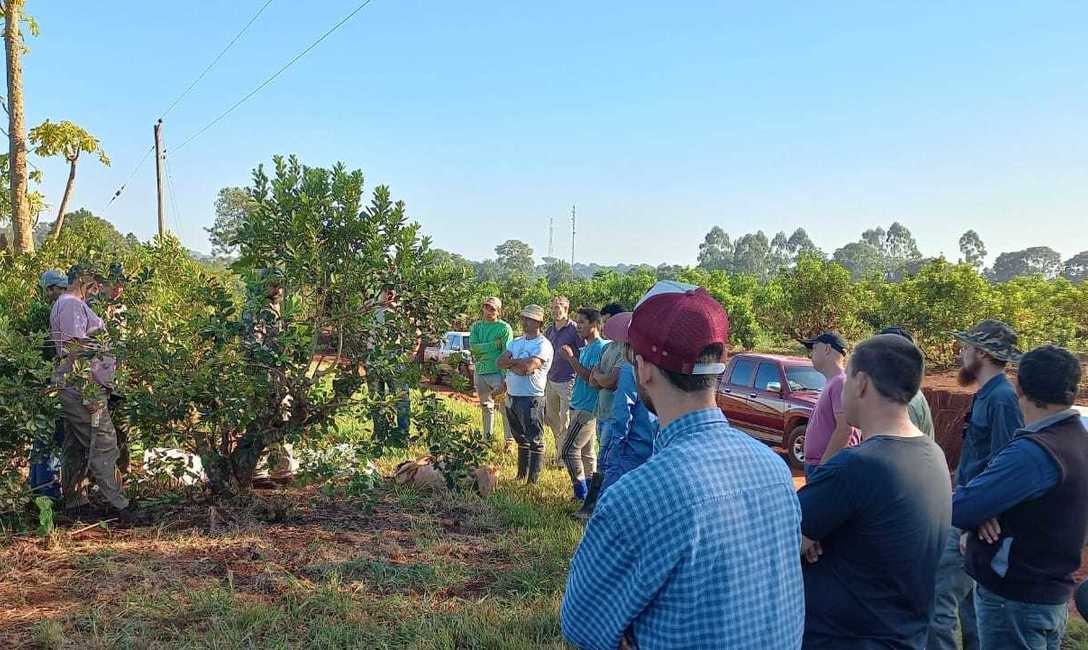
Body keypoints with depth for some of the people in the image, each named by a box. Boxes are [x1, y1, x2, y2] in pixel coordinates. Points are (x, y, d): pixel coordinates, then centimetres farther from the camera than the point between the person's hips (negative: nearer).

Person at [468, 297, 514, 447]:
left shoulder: (504, 327, -6)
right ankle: (486, 439, 29)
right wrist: (495, 344, -15)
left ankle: (510, 440, -2)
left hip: (497, 372, -6)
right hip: (479, 371, 6)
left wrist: (505, 378, -23)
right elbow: (473, 347, -6)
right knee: (485, 406, 17)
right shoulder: (476, 326, 10)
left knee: (505, 408, -8)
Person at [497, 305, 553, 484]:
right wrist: (519, 362, -12)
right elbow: (499, 362, 3)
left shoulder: (543, 344, -11)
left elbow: (527, 368, -23)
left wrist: (511, 362, -6)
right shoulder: (516, 342, 14)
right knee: (521, 439, 18)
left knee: (535, 441, -1)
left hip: (531, 398, -8)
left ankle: (533, 481, 4)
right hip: (511, 396, 8)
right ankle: (521, 476, 29)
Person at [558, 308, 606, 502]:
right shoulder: (587, 348, 15)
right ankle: (590, 492, 19)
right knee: (587, 451, 13)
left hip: (587, 408, -10)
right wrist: (571, 358, 9)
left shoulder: (599, 348, -16)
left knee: (569, 450, -9)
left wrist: (571, 358, -22)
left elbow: (591, 378, -24)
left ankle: (582, 492, -2)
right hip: (581, 406, 10)